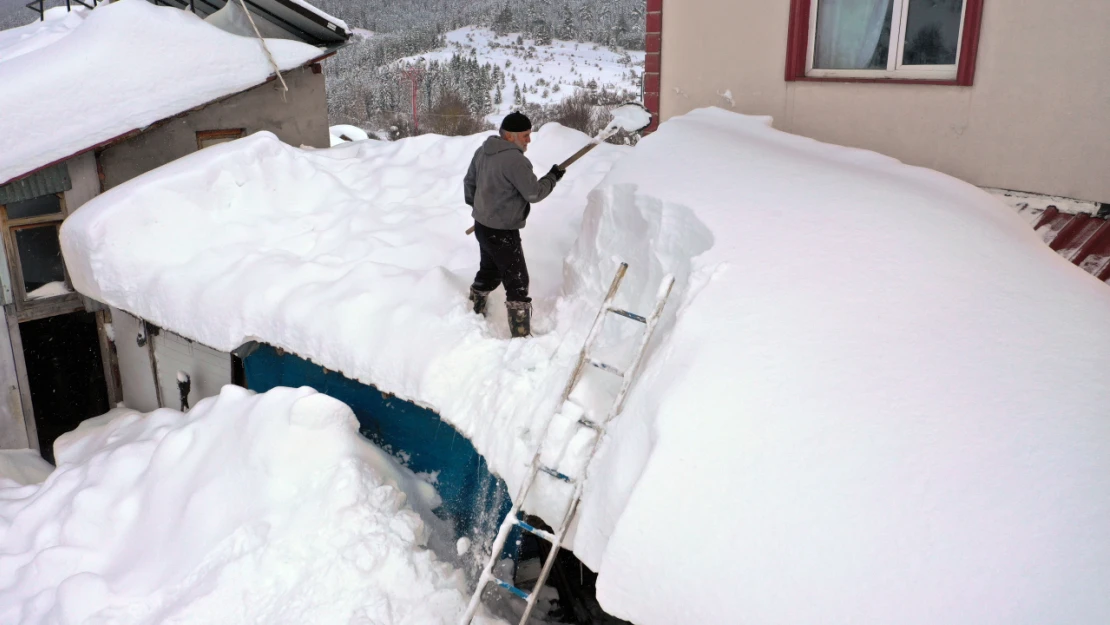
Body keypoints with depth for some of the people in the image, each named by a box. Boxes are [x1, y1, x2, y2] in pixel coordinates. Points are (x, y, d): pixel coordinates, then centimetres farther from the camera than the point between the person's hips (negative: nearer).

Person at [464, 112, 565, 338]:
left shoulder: (483, 151, 3)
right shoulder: (514, 160, -25)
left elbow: (469, 181, 15)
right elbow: (534, 193, -20)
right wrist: (552, 177, -3)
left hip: (483, 226, 9)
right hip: (503, 233, -9)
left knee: (489, 273, 27)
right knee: (517, 282, -2)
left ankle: (474, 314, 43)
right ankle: (521, 335, 3)